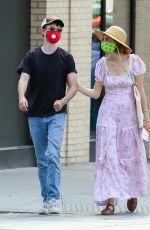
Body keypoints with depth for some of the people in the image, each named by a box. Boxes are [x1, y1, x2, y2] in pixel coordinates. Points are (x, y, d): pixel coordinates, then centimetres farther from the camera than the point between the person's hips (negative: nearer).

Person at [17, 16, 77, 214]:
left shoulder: (66, 58, 2)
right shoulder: (32, 56, 3)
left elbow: (73, 85, 0)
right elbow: (23, 79, -9)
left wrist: (63, 100, -21)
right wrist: (22, 97, -31)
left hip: (56, 115, -2)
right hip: (35, 115, 2)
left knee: (53, 155, -17)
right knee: (42, 160, 8)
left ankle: (54, 198, -18)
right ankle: (47, 199, 15)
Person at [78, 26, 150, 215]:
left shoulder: (133, 61, -8)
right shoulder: (103, 64, -1)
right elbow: (95, 93, 3)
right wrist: (76, 86, -9)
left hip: (129, 114, -1)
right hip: (108, 115, 1)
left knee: (130, 155, 10)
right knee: (108, 156, -9)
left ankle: (132, 192, 36)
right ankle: (110, 201, -10)